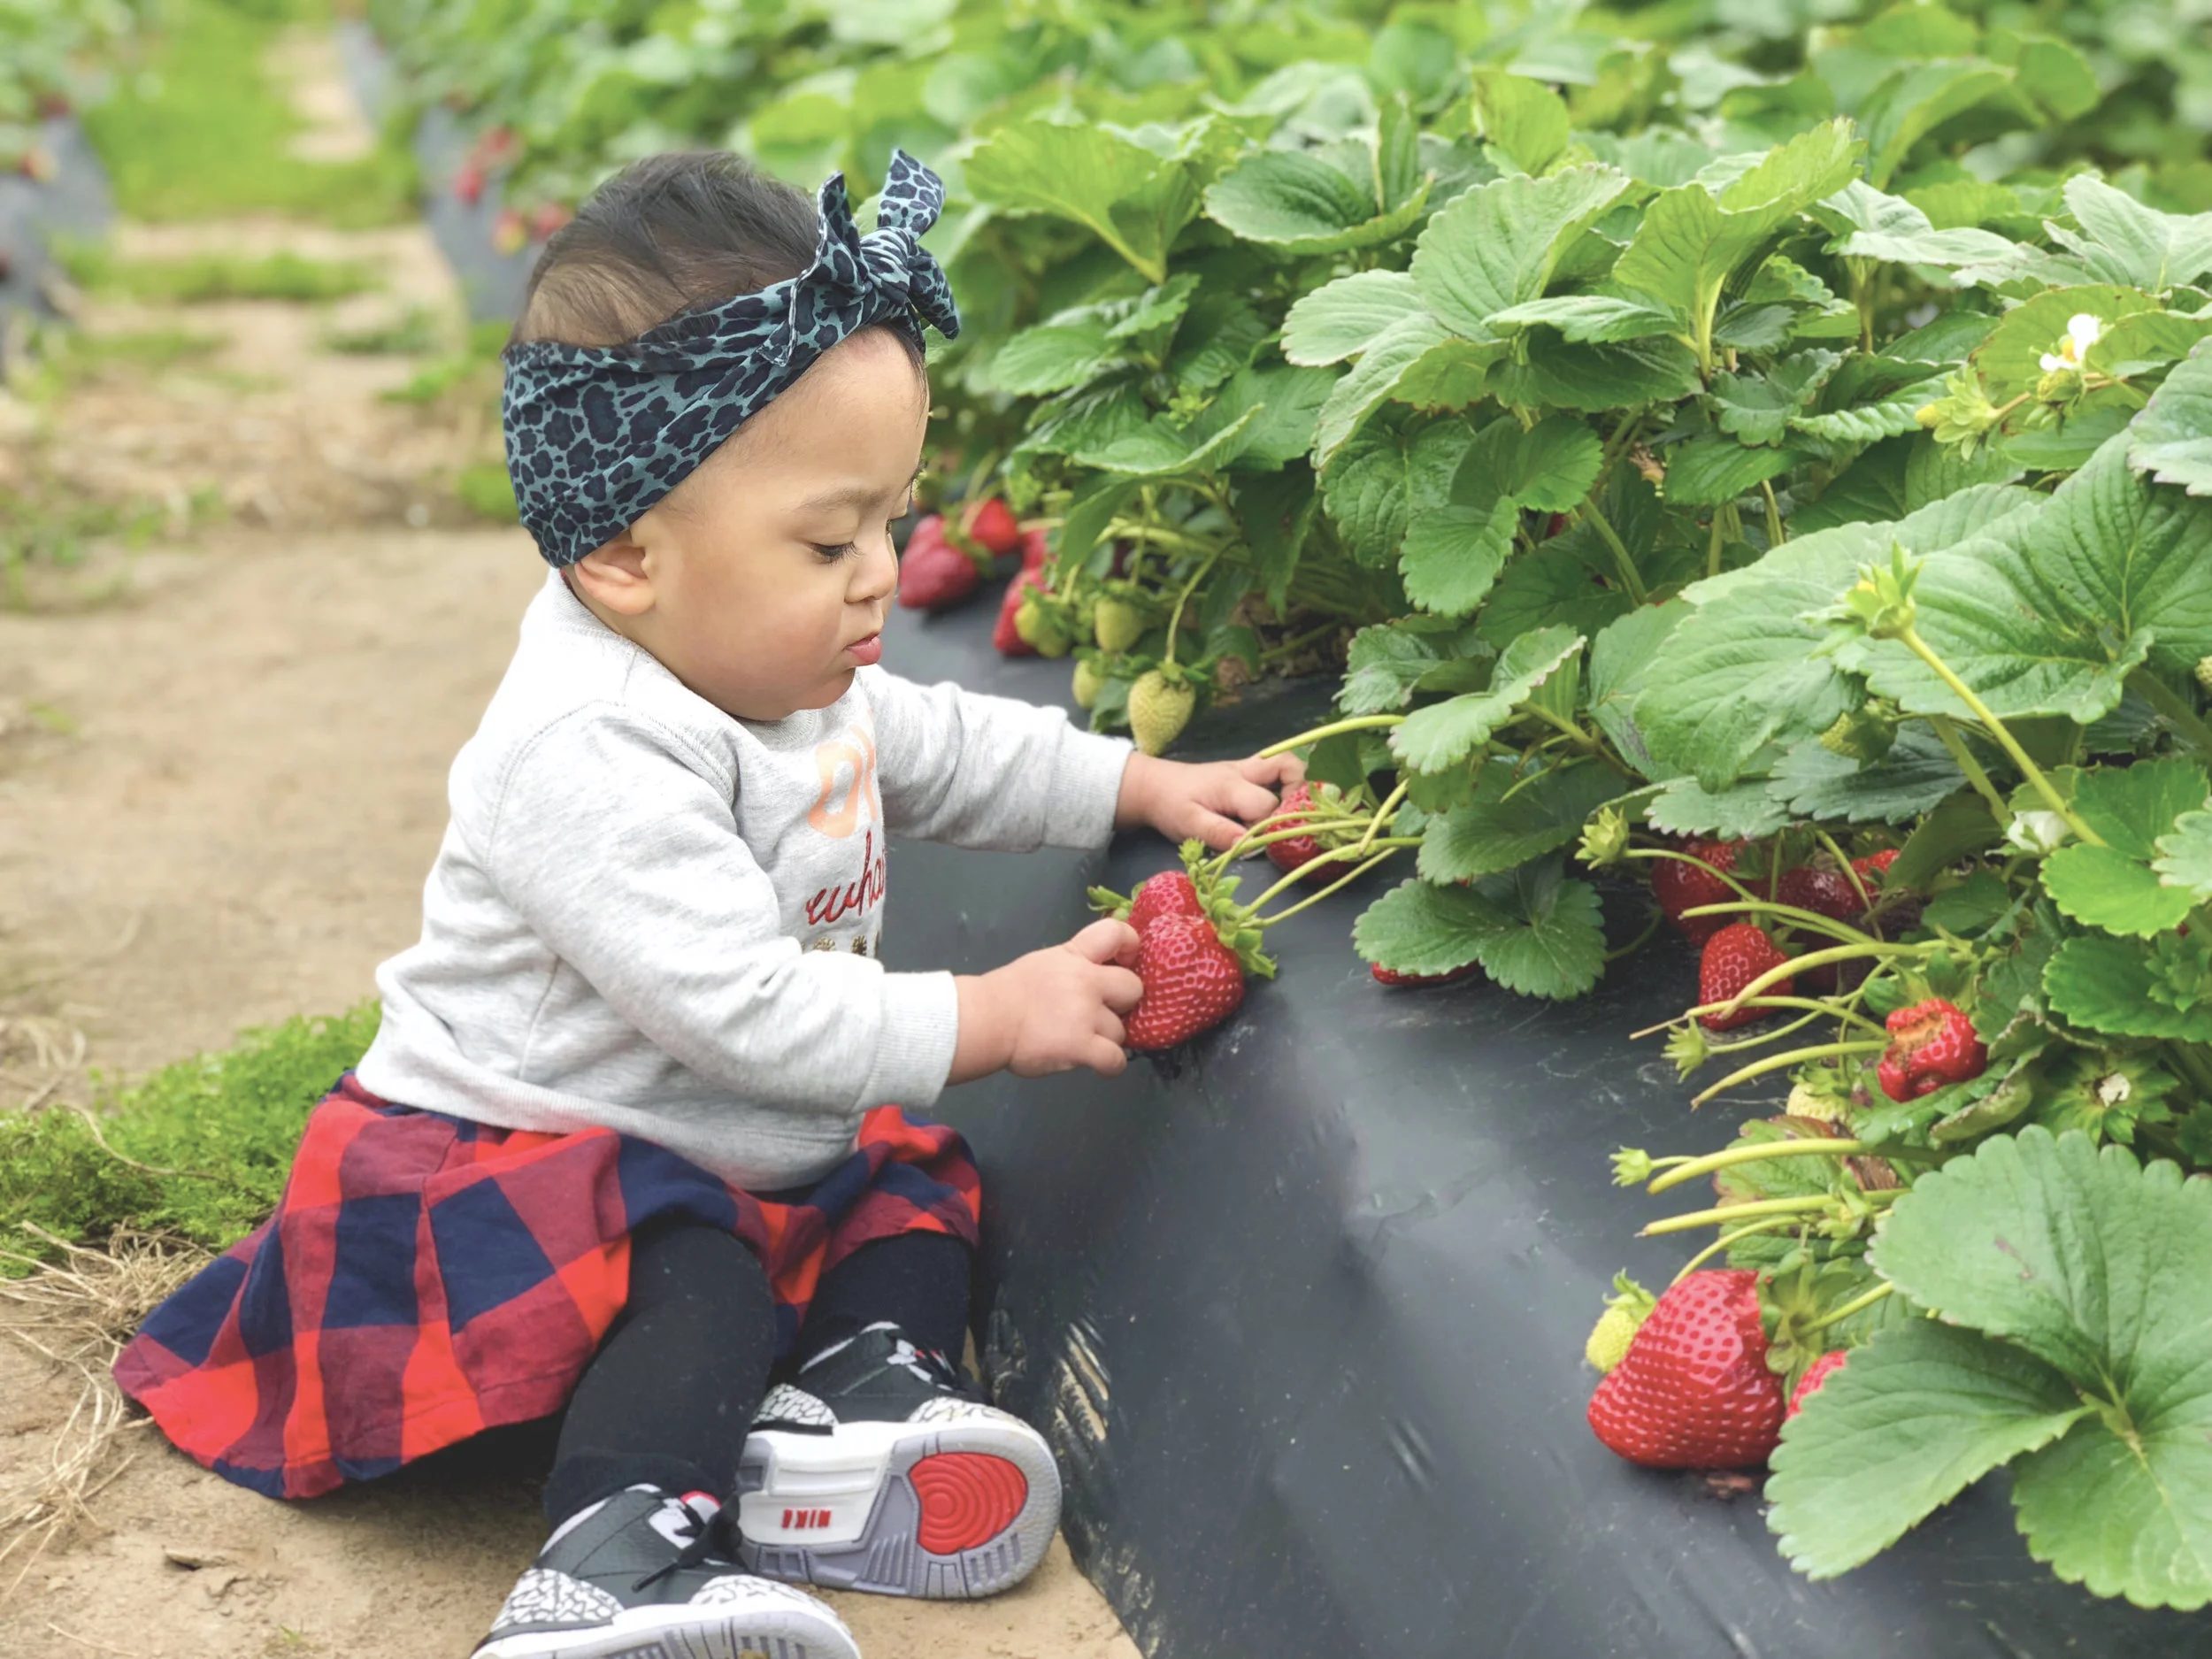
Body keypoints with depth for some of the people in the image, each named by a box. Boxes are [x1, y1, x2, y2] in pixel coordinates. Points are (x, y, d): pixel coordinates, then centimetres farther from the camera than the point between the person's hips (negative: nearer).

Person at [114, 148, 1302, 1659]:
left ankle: (854, 1385, -17)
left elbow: (948, 753, 20)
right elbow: (747, 1013, -34)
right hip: (501, 1165, -10)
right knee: (692, 1292, -31)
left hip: (730, 1156, 10)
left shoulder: (785, 671, 1)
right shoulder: (592, 759, -32)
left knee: (916, 1185, 3)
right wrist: (994, 1016, -26)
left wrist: (1152, 786, 11)